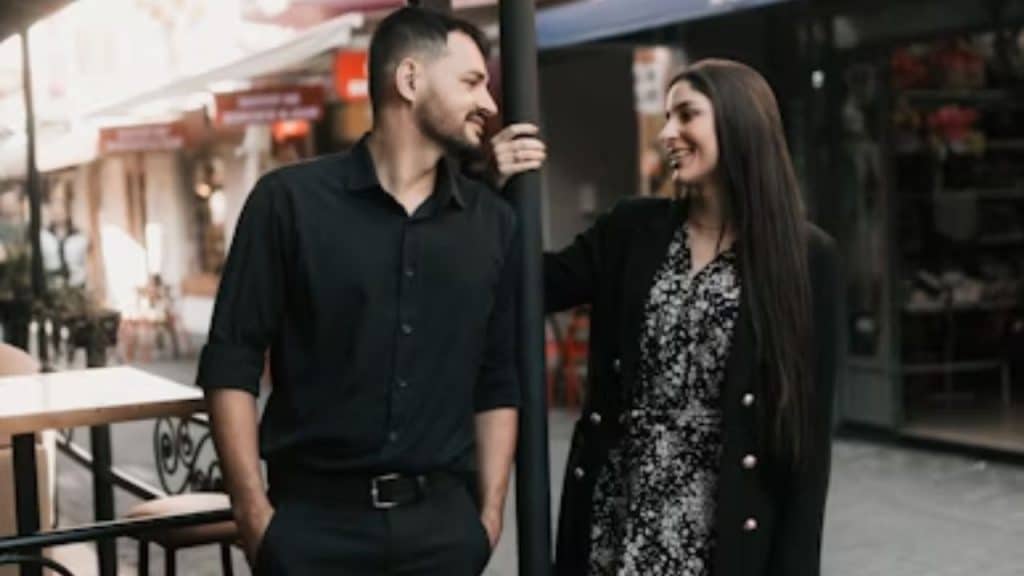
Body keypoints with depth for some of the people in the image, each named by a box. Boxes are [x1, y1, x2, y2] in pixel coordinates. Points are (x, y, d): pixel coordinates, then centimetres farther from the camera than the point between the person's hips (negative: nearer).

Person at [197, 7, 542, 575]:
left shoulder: (493, 223, 7)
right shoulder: (291, 200, -4)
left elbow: (498, 383, 10)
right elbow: (232, 364, -4)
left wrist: (490, 512, 4)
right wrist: (254, 513, -9)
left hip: (442, 518, 3)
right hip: (314, 516, -3)